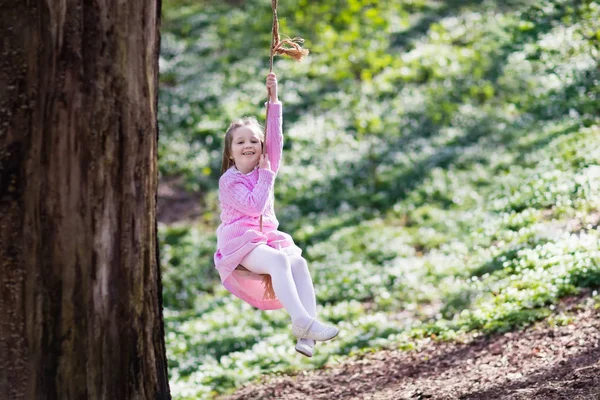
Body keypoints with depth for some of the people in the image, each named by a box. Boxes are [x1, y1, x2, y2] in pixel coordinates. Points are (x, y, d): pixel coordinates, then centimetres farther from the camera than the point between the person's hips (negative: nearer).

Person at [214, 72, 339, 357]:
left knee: (298, 262, -26)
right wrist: (266, 175, -6)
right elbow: (254, 206, -14)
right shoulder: (229, 181, -1)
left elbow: (275, 139, 3)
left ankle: (306, 335, -39)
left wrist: (273, 100, -5)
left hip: (267, 237, 5)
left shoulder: (266, 167, 16)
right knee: (278, 260, -35)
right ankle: (301, 321, -45)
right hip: (240, 243, -5)